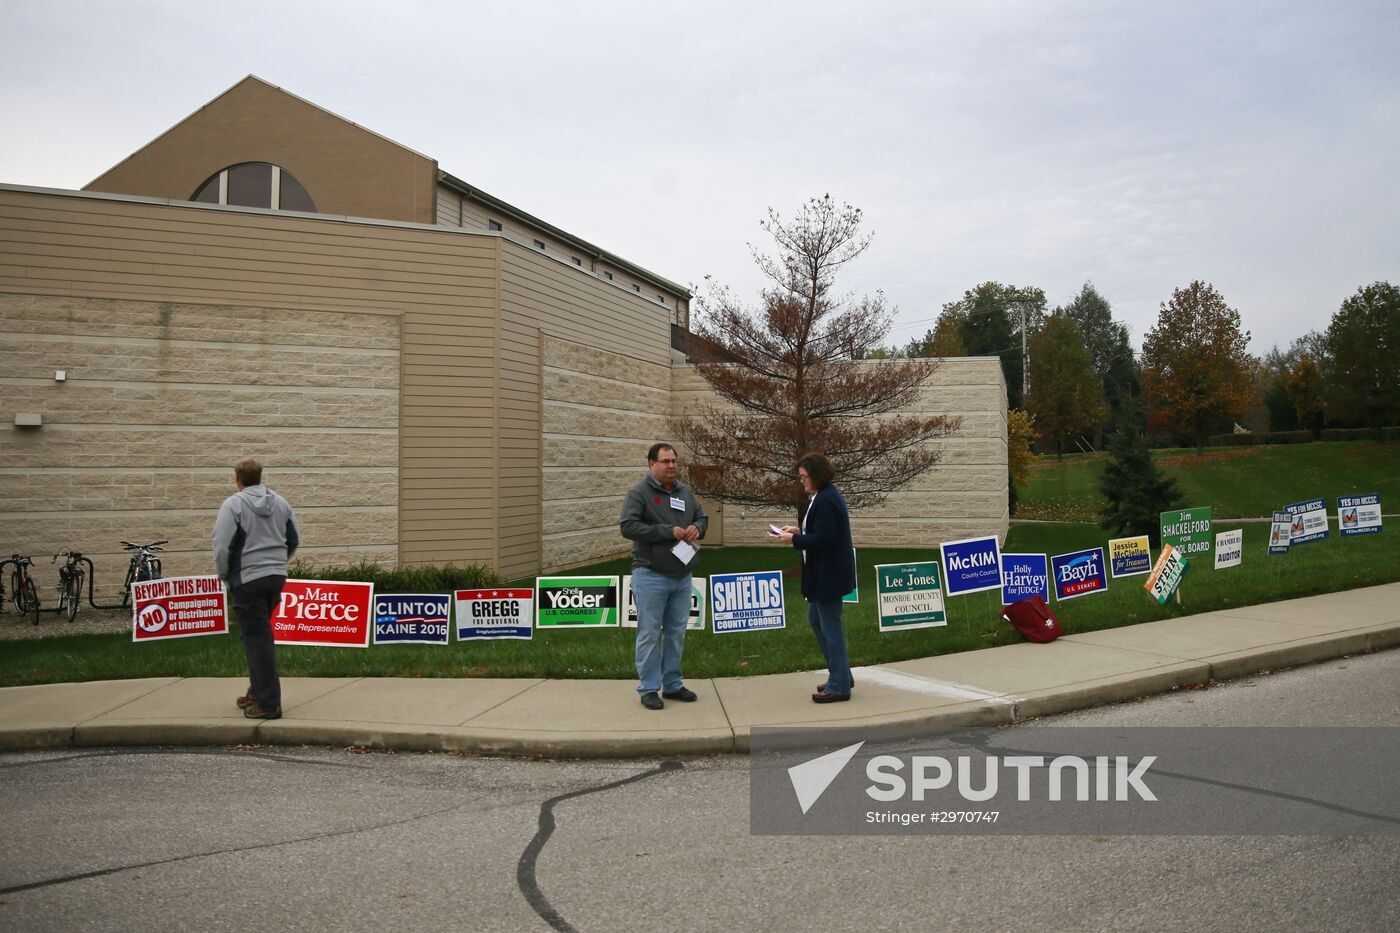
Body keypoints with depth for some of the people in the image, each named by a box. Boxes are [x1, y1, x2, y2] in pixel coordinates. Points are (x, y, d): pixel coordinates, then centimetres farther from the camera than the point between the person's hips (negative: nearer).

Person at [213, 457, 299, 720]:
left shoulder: (233, 504, -10)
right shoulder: (280, 502, 8)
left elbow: (222, 546, -14)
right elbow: (293, 540, 15)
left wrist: (225, 576, 1)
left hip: (247, 579, -6)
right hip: (277, 577, 6)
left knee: (257, 639, -2)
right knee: (261, 635, 20)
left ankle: (268, 703, 0)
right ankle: (258, 691, 29)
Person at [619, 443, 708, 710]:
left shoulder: (684, 491, 11)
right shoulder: (639, 492, -8)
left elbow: (702, 516, 22)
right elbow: (628, 527, -19)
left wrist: (697, 527, -3)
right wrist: (668, 531, -20)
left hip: (682, 576, 6)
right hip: (651, 576, -6)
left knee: (677, 632, 13)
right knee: (650, 633, 0)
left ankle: (672, 684, 25)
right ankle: (649, 688, 10)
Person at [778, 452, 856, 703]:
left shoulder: (825, 500, -21)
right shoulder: (828, 495, 13)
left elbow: (823, 538, -25)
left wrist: (794, 539, -14)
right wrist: (799, 531, 11)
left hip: (829, 574, -11)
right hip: (827, 572, 11)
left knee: (830, 626, -1)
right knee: (815, 619, 19)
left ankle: (839, 685, 9)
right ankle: (840, 675, 27)